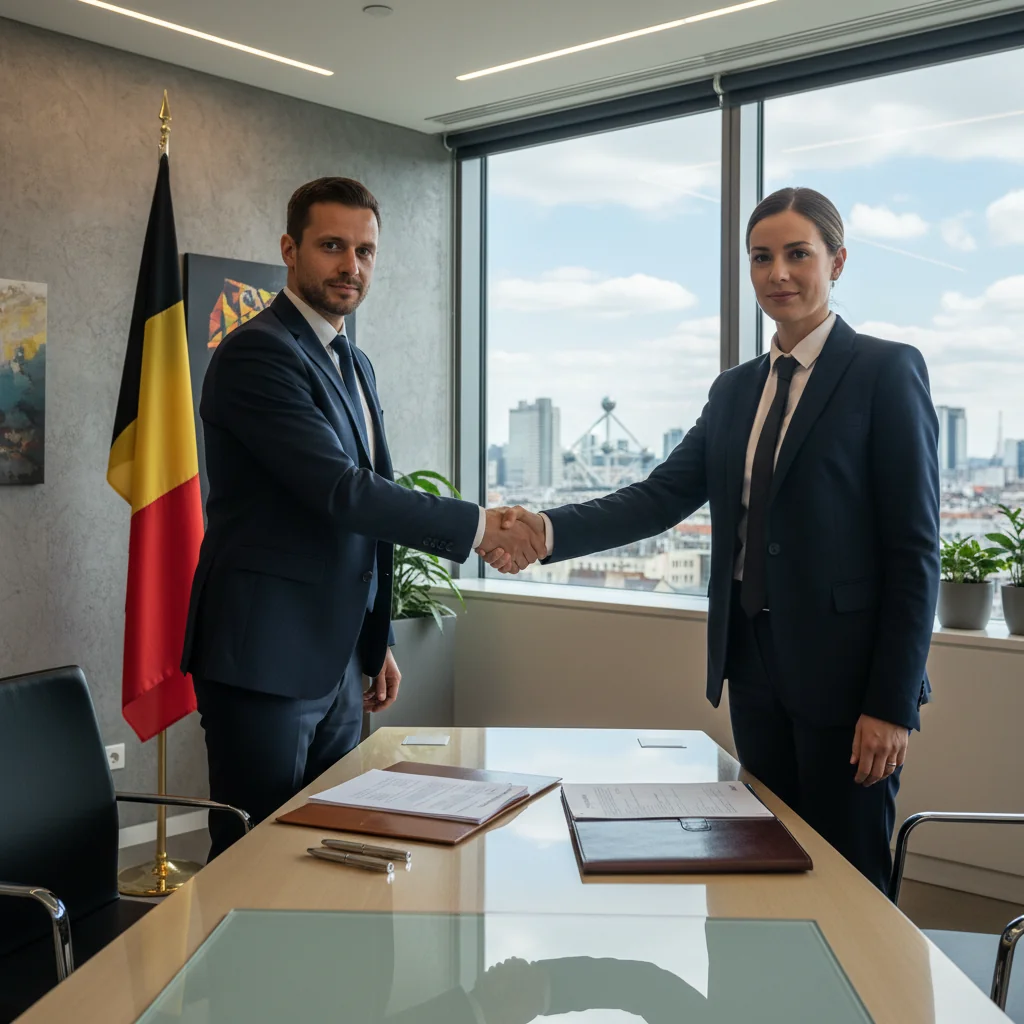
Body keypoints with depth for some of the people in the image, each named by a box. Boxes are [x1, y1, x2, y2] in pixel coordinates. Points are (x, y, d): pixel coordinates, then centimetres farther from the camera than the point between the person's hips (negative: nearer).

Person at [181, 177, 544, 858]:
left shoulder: (355, 365, 17)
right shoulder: (258, 352, -13)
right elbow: (339, 491, -22)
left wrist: (378, 640, 20)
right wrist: (474, 526, -18)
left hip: (339, 661, 9)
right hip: (264, 659, -8)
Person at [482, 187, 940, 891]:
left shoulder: (886, 371, -6)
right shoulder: (735, 391, 12)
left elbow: (914, 549, -10)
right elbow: (662, 496, 2)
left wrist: (893, 703, -14)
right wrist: (551, 530, -16)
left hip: (843, 671, -6)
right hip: (755, 666, 6)